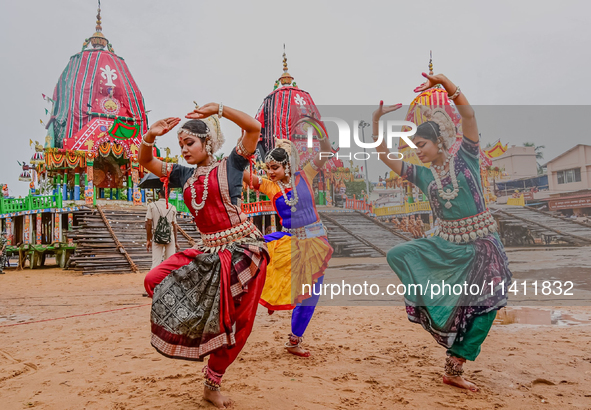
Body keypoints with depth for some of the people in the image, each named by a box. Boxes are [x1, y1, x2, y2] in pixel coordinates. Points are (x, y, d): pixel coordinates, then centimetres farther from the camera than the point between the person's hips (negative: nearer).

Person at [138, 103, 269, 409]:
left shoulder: (229, 166, -1)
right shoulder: (185, 176, 14)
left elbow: (254, 128, -13)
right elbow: (146, 161, 16)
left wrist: (219, 109, -18)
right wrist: (151, 136, -2)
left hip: (242, 249, -5)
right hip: (207, 251, 6)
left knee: (233, 324, 2)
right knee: (155, 281, -10)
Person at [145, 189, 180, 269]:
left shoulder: (152, 206, -1)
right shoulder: (172, 208, 3)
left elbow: (148, 223, -5)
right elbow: (174, 225, 3)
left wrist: (148, 240, 1)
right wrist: (176, 241, 9)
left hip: (156, 237, -1)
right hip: (170, 238, 1)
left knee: (156, 263, 1)